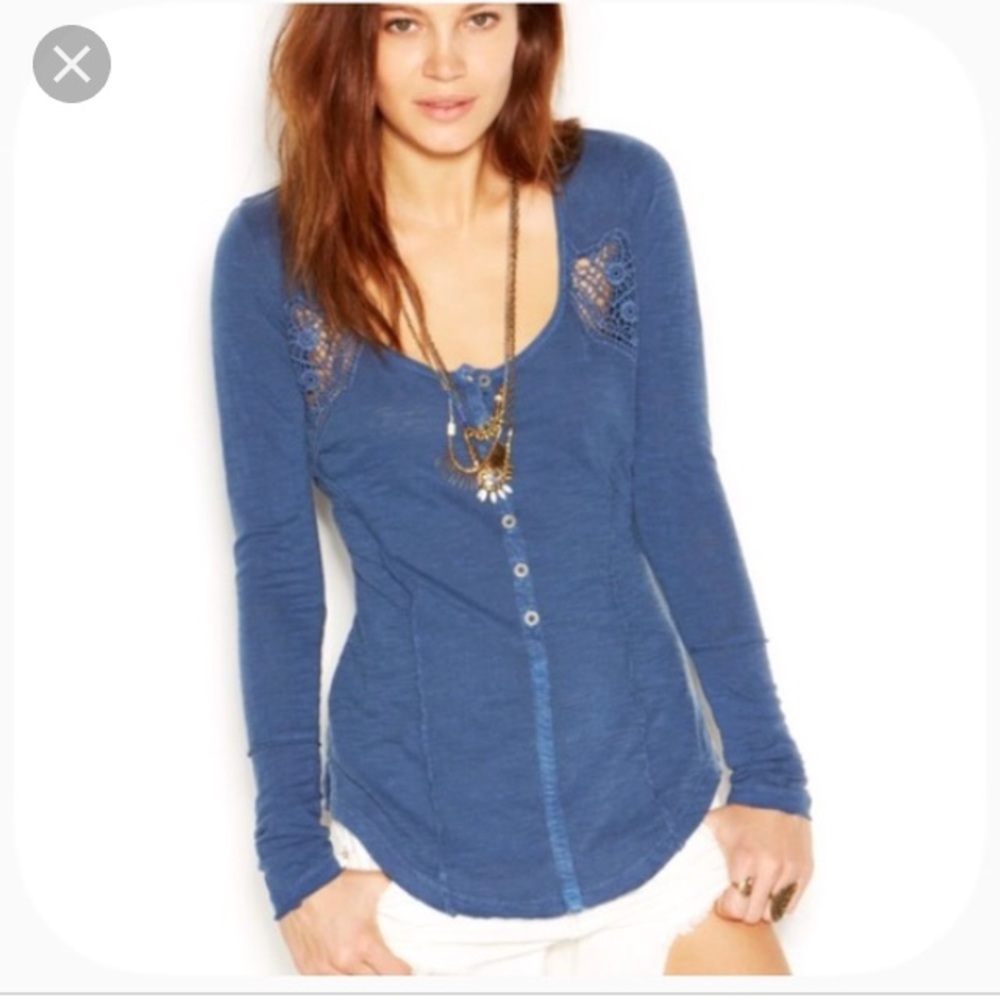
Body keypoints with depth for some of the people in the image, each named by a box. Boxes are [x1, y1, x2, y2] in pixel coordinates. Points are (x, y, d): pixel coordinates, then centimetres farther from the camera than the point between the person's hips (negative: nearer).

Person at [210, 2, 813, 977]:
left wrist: (768, 769, 0)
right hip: (413, 854, -1)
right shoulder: (273, 252, -6)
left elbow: (680, 500, 0)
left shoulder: (622, 193, -3)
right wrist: (296, 856, -3)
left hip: (660, 809, 1)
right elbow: (274, 566, -3)